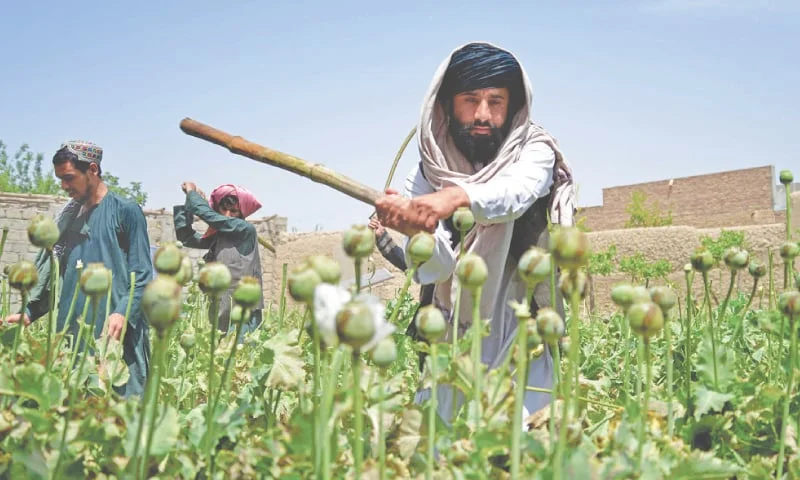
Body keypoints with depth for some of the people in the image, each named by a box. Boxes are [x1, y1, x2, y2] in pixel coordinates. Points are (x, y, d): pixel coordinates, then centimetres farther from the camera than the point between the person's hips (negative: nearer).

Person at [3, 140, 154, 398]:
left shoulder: (125, 210, -2)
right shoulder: (68, 216, 16)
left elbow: (142, 274, -7)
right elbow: (51, 274, 18)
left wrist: (123, 313, -21)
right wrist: (29, 314, 5)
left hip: (115, 332, -6)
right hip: (71, 331, 6)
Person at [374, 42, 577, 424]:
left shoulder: (534, 152, -4)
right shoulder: (425, 178, -1)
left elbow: (516, 192, -28)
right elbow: (432, 269, -13)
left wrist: (456, 196, -47)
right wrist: (417, 230, -35)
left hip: (522, 340, -1)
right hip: (452, 345, 2)